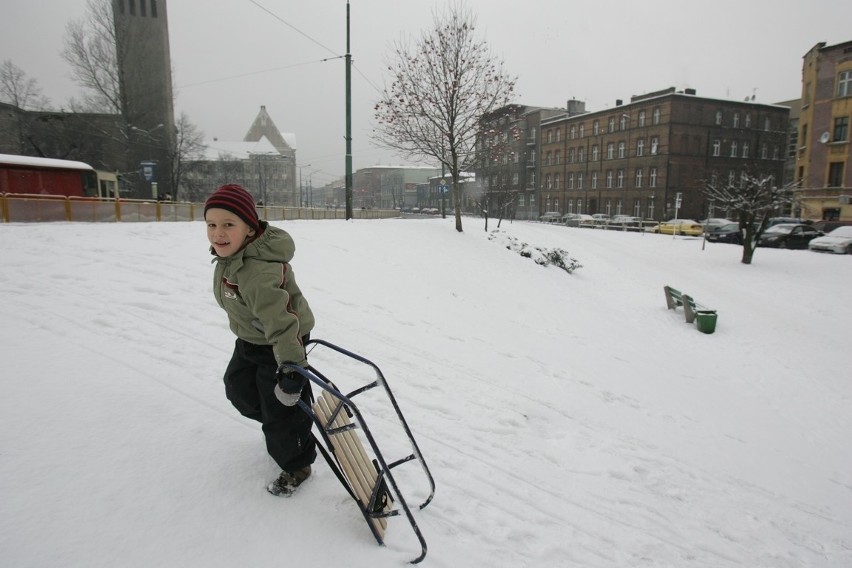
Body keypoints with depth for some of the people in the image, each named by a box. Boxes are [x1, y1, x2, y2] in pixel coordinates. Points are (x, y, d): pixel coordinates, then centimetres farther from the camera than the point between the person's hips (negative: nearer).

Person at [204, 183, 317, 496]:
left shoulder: (256, 271, -39)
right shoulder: (232, 252, -6)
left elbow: (280, 320, -43)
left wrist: (291, 367, -46)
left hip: (279, 343, -10)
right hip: (251, 339, 10)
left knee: (281, 408, 2)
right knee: (239, 388, 26)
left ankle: (296, 465, 27)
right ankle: (278, 429, 50)